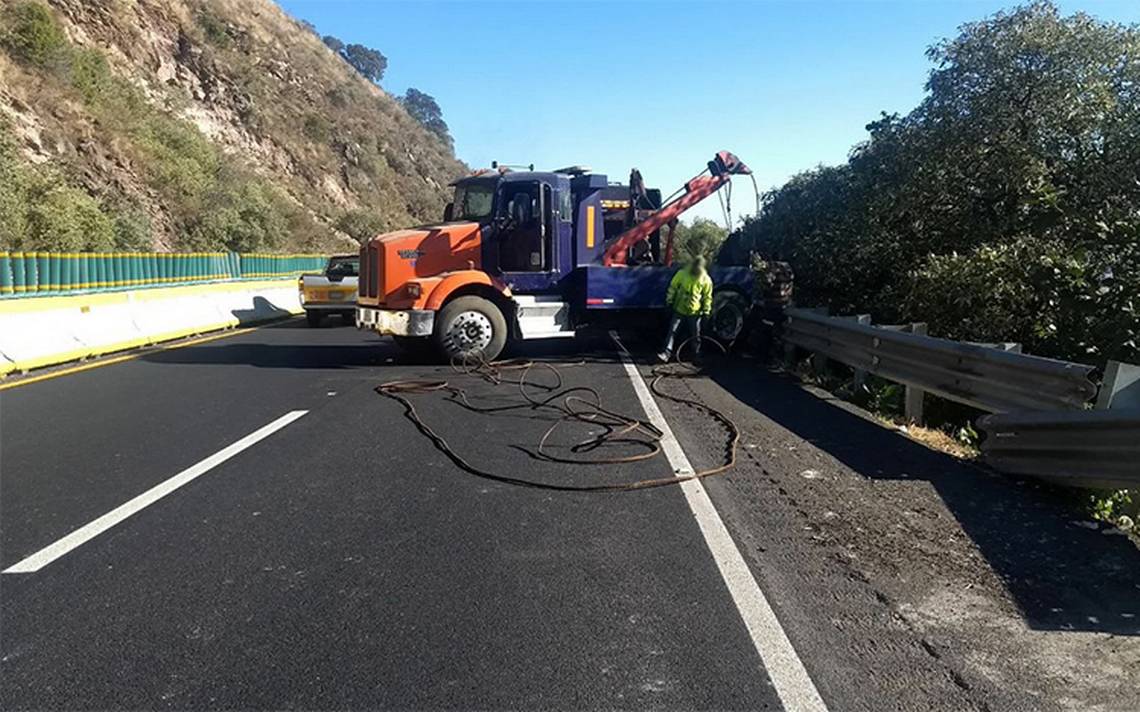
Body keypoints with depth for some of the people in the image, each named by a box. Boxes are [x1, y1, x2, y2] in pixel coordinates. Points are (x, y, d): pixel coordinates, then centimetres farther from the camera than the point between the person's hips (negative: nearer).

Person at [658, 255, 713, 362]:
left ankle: (697, 354, 28)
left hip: (695, 312, 0)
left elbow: (707, 297, 1)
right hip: (679, 309, 0)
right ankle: (666, 353, -4)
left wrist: (706, 311, -1)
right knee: (672, 331, -5)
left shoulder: (706, 280, -6)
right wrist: (669, 300, 0)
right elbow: (673, 287, 2)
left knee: (695, 335, 11)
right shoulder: (682, 274, -7)